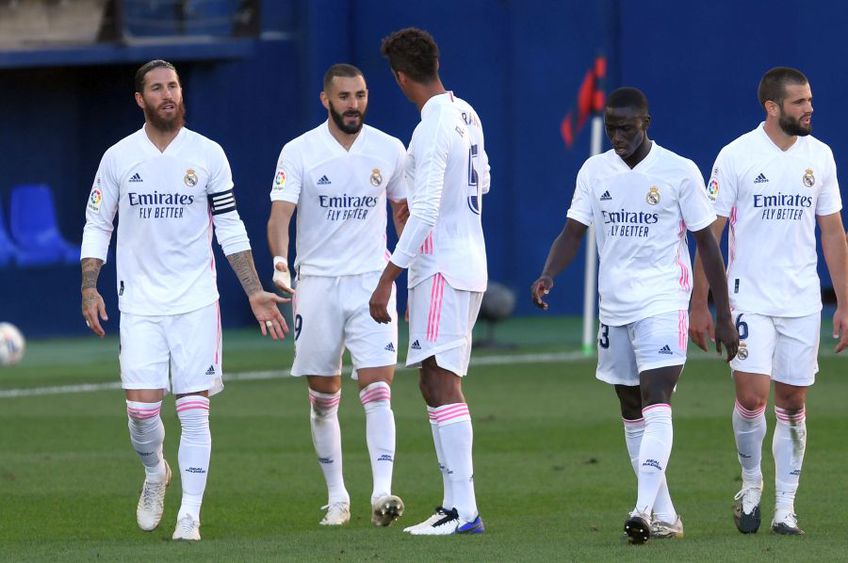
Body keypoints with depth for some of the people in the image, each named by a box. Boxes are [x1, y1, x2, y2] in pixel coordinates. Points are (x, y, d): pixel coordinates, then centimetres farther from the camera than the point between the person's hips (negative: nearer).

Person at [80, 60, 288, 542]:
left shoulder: (208, 154, 2)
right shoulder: (118, 158, 4)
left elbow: (231, 227, 7)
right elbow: (97, 226, 10)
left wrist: (255, 292, 1)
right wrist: (90, 288, -2)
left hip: (196, 301, 0)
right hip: (140, 303, 0)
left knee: (195, 410, -5)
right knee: (141, 407, -7)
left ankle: (190, 514, 0)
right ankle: (155, 474, 24)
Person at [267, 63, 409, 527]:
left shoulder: (389, 150, 3)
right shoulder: (298, 152, -4)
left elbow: (404, 212, 16)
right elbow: (280, 213, -14)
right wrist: (280, 260, -33)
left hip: (372, 281, 0)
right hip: (317, 282, 0)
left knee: (377, 388, -14)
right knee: (323, 398, 7)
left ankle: (381, 493, -21)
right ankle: (336, 496, 20)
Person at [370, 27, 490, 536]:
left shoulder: (432, 129, -18)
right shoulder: (466, 115, 10)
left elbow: (424, 213, -22)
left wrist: (388, 280, -21)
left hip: (442, 268, -10)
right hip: (470, 263, 10)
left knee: (441, 384, -12)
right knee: (443, 384, 14)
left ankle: (464, 511, -16)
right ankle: (456, 502, 16)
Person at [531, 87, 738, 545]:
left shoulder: (679, 171, -5)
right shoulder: (594, 171, 6)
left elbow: (706, 242, -2)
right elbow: (572, 232, 3)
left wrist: (723, 317, -3)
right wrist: (548, 275, -19)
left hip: (663, 304, -5)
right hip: (614, 307, 6)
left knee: (655, 403, -20)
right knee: (632, 411, 9)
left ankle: (645, 510, -29)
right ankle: (666, 516, 18)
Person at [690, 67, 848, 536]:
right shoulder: (736, 156, -6)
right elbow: (709, 233, -2)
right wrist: (699, 305, -4)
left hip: (802, 302, 3)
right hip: (749, 298, -3)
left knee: (792, 404, 4)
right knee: (752, 396, -13)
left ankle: (786, 506, 12)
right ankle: (751, 485, 11)